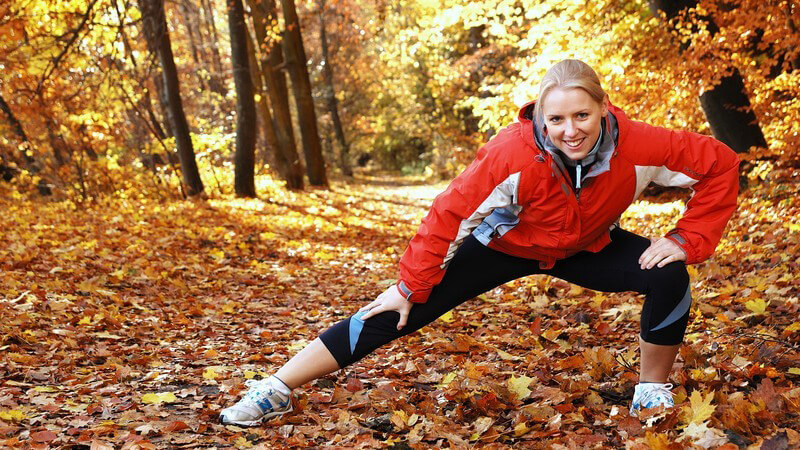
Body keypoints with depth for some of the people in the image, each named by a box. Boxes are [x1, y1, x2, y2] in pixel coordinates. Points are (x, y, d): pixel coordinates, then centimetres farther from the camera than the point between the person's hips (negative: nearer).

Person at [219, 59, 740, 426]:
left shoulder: (637, 146, -30)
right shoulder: (514, 153, -37)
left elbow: (720, 163, -18)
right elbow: (450, 215, -27)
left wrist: (689, 240, -20)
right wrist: (410, 287, -21)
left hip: (586, 247, 3)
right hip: (506, 244, -2)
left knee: (669, 277, -20)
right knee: (401, 313, -11)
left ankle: (653, 394, 5)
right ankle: (275, 391, -4)